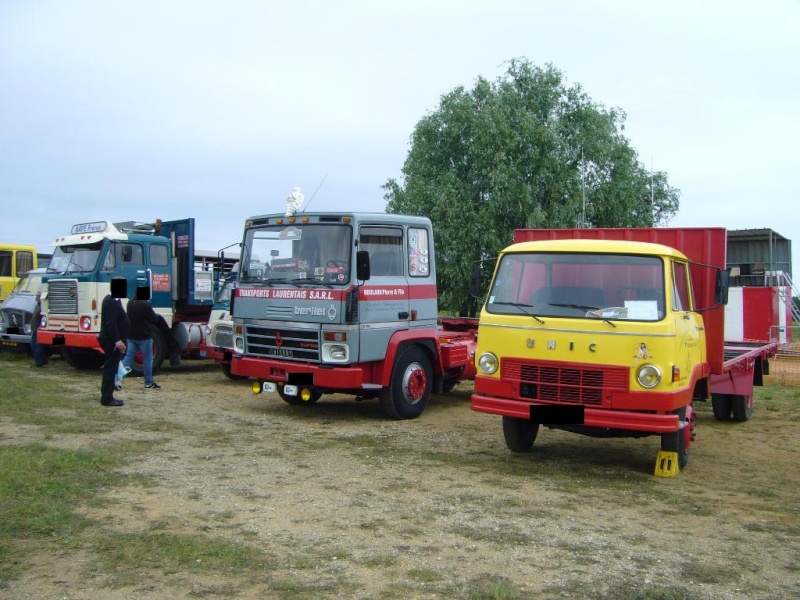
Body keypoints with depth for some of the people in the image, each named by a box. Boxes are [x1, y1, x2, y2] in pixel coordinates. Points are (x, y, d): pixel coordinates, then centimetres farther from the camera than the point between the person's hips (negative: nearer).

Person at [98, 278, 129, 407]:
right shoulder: (111, 302, -18)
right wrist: (118, 340, -27)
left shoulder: (113, 300, 15)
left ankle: (107, 396, 21)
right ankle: (107, 398, -3)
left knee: (110, 369, 15)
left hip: (113, 341, 11)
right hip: (113, 341, -11)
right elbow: (111, 323, -25)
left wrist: (120, 340, 22)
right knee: (110, 369, -7)